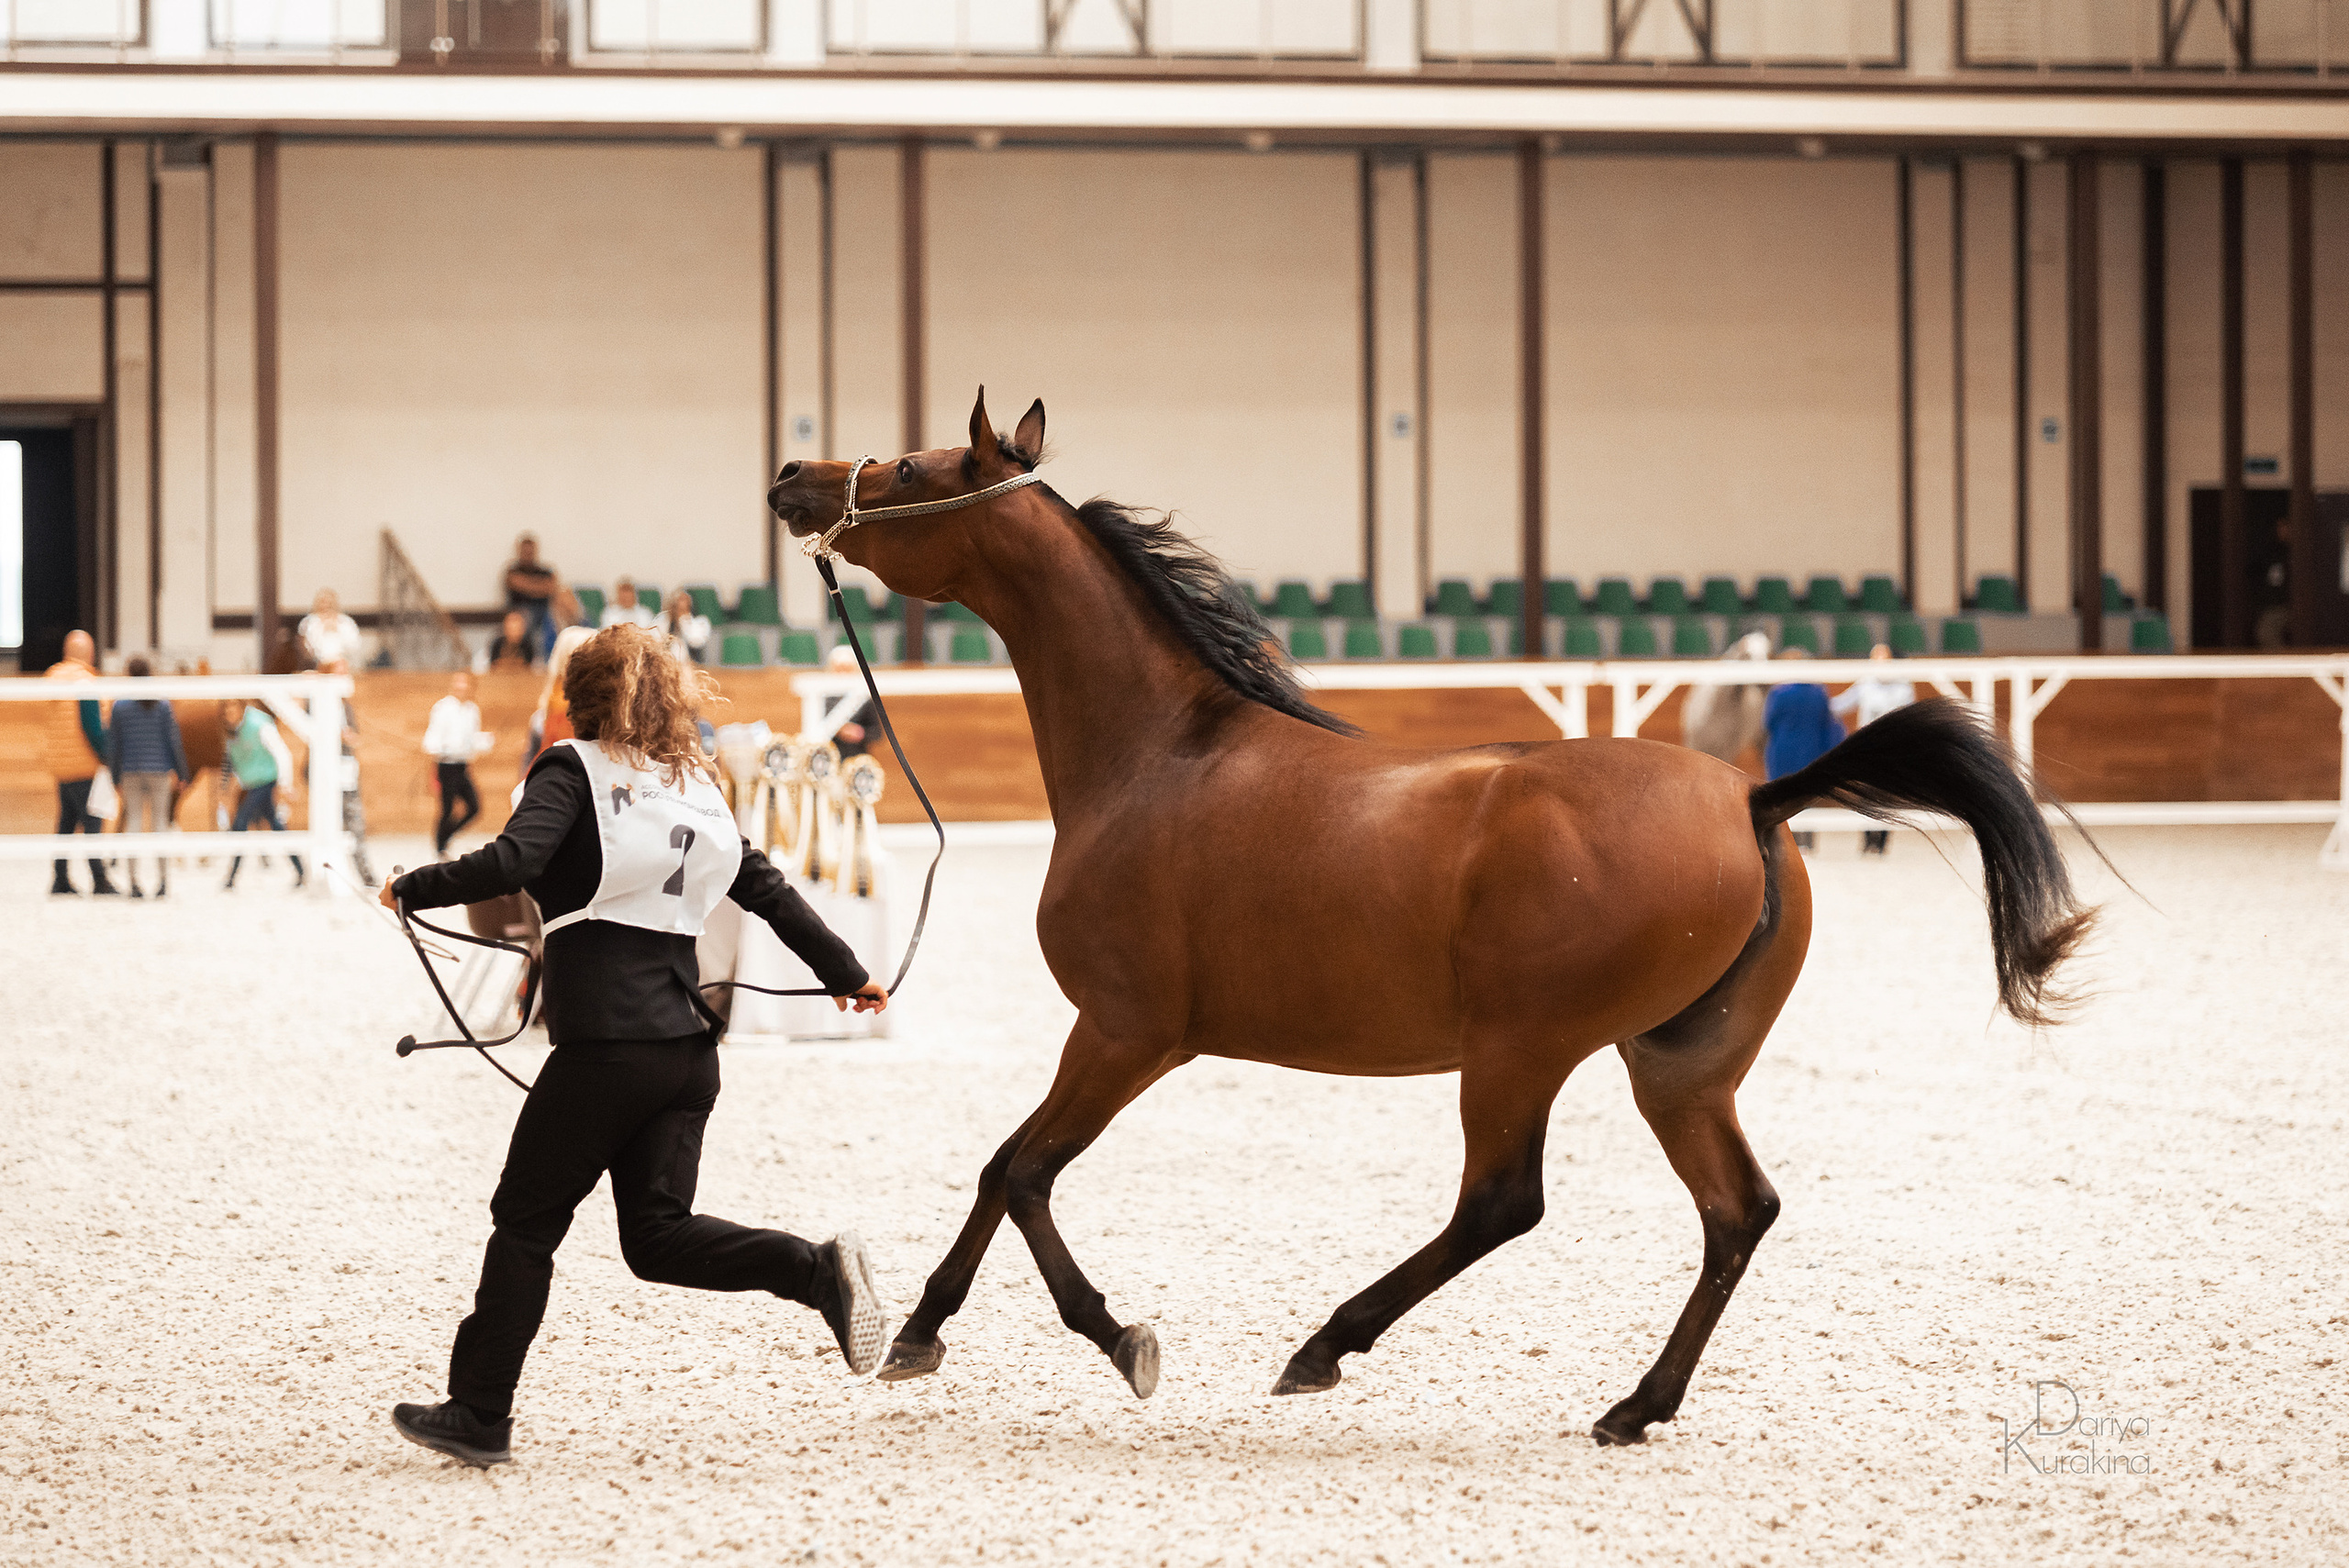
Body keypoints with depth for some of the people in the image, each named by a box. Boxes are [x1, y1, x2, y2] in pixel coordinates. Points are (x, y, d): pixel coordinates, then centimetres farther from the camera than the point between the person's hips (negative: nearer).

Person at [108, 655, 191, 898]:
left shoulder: (120, 707, -4)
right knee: (160, 819, 7)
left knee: (133, 820, 5)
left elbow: (113, 747, 0)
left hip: (130, 773, 0)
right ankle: (163, 880, 4)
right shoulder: (163, 707, -4)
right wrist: (182, 774, 7)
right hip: (159, 770, 0)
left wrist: (115, 777, 9)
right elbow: (174, 743, -2)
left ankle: (134, 881, 0)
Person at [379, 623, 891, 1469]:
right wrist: (845, 972, 29)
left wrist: (412, 889, -6)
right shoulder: (694, 785, 16)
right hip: (689, 1041, 6)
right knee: (658, 1235, 10)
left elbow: (510, 861, -19)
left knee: (525, 1219, 4)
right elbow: (768, 889, 20)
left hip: (607, 1042, -6)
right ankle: (820, 1270, -9)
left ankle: (479, 1414, 7)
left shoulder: (575, 770, -3)